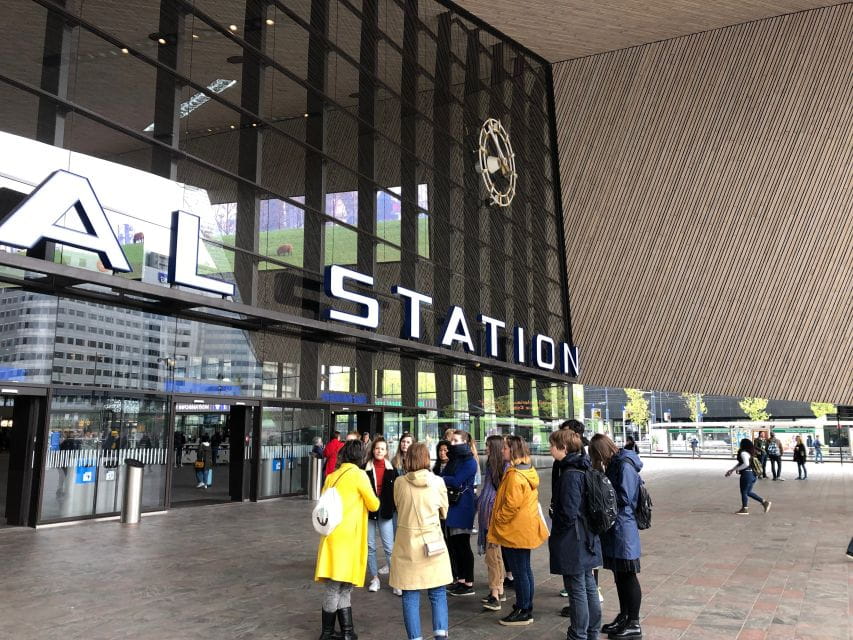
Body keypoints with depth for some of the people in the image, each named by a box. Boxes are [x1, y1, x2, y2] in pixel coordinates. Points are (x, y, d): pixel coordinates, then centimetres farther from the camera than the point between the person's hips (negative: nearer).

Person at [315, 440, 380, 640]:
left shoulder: (332, 476, 12)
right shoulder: (358, 475, -6)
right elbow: (373, 505, 0)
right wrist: (374, 499, 21)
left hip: (332, 535, 6)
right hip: (347, 536, -6)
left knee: (342, 586, 10)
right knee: (336, 586, 0)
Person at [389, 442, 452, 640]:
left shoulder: (400, 483, -6)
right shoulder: (437, 482, -6)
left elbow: (399, 507, 8)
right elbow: (444, 512, 6)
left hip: (407, 544, 0)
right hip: (432, 544, 0)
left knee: (410, 596, 8)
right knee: (438, 594, 11)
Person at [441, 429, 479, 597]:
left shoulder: (469, 462, -11)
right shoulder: (453, 460, 15)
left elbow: (456, 481, -20)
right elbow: (445, 477, 10)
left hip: (462, 509, -8)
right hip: (451, 507, 8)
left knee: (463, 545, -3)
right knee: (453, 544, 12)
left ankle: (469, 584, 6)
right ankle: (460, 580, 22)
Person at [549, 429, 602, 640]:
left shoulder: (570, 474, -23)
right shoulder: (583, 470, 7)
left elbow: (568, 513, -24)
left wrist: (555, 535, -8)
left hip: (573, 544, -9)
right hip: (586, 542, 9)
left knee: (577, 591, 2)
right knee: (589, 587, 18)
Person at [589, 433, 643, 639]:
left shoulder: (624, 465, -18)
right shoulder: (613, 464, 10)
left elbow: (624, 498, -21)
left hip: (623, 529, -9)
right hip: (614, 527, 9)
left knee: (628, 576, 2)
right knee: (619, 574, 17)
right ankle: (623, 617, 30)